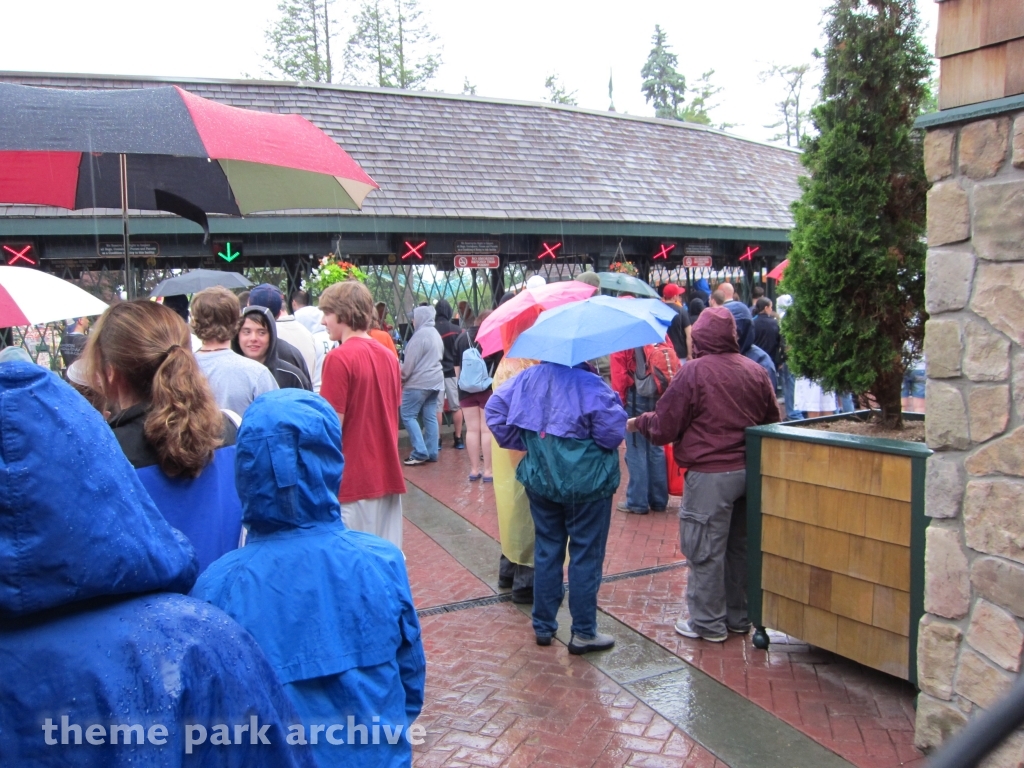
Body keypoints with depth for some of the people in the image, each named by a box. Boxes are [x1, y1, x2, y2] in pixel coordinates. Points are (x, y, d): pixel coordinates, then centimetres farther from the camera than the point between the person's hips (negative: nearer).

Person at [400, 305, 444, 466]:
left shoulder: (420, 334, -14)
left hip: (419, 381, -9)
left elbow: (410, 361, -15)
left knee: (408, 415, -3)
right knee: (430, 417, 8)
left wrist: (402, 378, -2)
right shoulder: (435, 334, 16)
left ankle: (420, 452, -9)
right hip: (435, 380, 9)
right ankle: (432, 452, 8)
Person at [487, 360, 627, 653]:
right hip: (585, 483, -5)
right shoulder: (589, 383, -19)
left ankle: (543, 626, 25)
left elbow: (495, 408, 1)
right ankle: (583, 633, 14)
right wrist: (607, 444, 0)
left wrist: (523, 443, 8)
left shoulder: (529, 377, -1)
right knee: (585, 555, 6)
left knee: (547, 550, 16)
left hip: (540, 480, 6)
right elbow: (613, 428, -24)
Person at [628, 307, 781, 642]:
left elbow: (663, 427, -9)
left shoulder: (693, 371, -13)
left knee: (705, 550, 4)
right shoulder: (756, 371, 4)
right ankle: (738, 616, 30)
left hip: (709, 474, -6)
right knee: (740, 545, 18)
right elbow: (773, 421, 15)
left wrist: (637, 422, 10)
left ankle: (708, 623, 13)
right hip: (750, 471, 7)